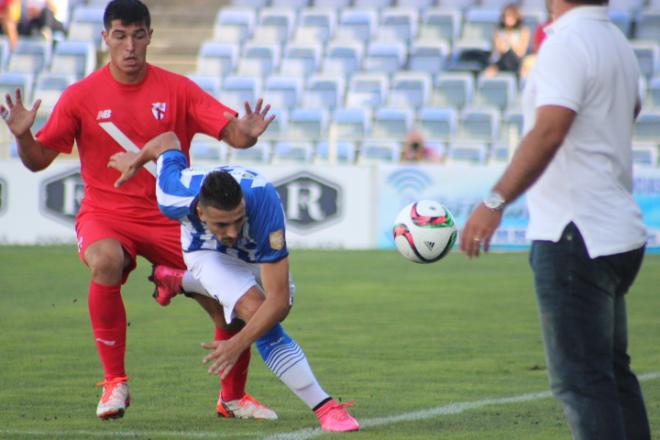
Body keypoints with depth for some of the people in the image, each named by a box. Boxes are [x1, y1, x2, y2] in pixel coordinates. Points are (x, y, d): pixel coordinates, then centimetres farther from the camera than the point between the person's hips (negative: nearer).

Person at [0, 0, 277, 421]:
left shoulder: (178, 89, -2)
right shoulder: (81, 96, -3)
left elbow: (231, 132, -8)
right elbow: (38, 161, -1)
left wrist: (246, 132, -32)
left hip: (169, 218, 1)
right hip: (106, 215, -1)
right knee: (105, 261, -38)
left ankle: (233, 396, 22)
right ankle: (115, 382, -22)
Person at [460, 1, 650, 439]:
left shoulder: (568, 42, -16)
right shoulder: (618, 43, 13)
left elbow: (550, 130, -28)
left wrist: (496, 202, -33)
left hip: (575, 238, -10)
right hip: (621, 233, 10)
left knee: (580, 378, -9)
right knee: (614, 372, 17)